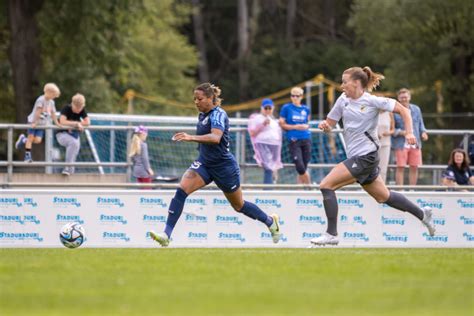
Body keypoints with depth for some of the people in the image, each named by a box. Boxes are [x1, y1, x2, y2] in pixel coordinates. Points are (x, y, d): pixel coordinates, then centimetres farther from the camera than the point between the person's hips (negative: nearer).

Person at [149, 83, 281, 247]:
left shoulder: (218, 114, -19)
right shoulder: (202, 115, 6)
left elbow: (216, 137, -39)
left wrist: (192, 138, -51)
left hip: (223, 166, -7)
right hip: (204, 163, 7)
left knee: (238, 205, 12)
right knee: (182, 190, -18)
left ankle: (271, 222, 39)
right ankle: (166, 235, -25)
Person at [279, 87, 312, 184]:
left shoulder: (306, 109, 11)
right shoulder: (286, 108, 2)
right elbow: (282, 124, 2)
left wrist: (306, 126, 0)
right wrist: (295, 127, -10)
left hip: (306, 139, 3)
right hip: (294, 140, -3)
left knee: (304, 168, 2)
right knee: (300, 167, -13)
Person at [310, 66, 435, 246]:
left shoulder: (372, 101, -11)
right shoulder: (343, 100, 7)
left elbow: (403, 110, -4)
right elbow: (330, 123, 12)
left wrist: (409, 133, -15)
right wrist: (325, 125, -11)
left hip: (366, 156, -8)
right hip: (355, 157, 8)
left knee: (326, 185, -17)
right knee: (383, 196, 20)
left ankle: (331, 234, -14)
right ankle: (422, 214, 36)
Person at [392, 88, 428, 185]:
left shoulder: (416, 109, 11)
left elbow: (420, 124, 18)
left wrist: (423, 132, -2)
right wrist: (401, 132, -20)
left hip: (415, 144, 5)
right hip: (401, 144, -5)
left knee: (414, 167, 6)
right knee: (400, 167, -6)